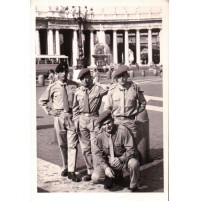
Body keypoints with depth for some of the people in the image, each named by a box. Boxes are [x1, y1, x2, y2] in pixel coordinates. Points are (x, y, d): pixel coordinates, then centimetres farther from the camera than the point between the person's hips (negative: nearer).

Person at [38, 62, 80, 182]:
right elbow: (42, 101, 13)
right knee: (62, 144, 11)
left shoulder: (74, 85, -1)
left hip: (72, 116, -1)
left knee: (72, 145, -5)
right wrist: (49, 111, 2)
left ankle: (71, 171, -3)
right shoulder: (52, 87, 1)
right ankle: (66, 167, 27)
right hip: (59, 117, 1)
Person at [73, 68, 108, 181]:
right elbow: (75, 108, 14)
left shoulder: (98, 89, -4)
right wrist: (76, 120, 8)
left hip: (94, 119, -4)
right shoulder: (78, 91, 8)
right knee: (85, 148, 10)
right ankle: (90, 171, 22)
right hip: (82, 119, 4)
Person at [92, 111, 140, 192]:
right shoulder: (100, 135, -9)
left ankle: (133, 187, -8)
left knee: (133, 163, -37)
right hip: (108, 162, 3)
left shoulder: (123, 131, -19)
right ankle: (113, 177, 15)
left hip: (124, 159, -3)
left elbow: (131, 150, -18)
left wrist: (121, 159, -36)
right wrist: (105, 167, -19)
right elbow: (99, 154, -2)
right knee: (95, 178, -18)